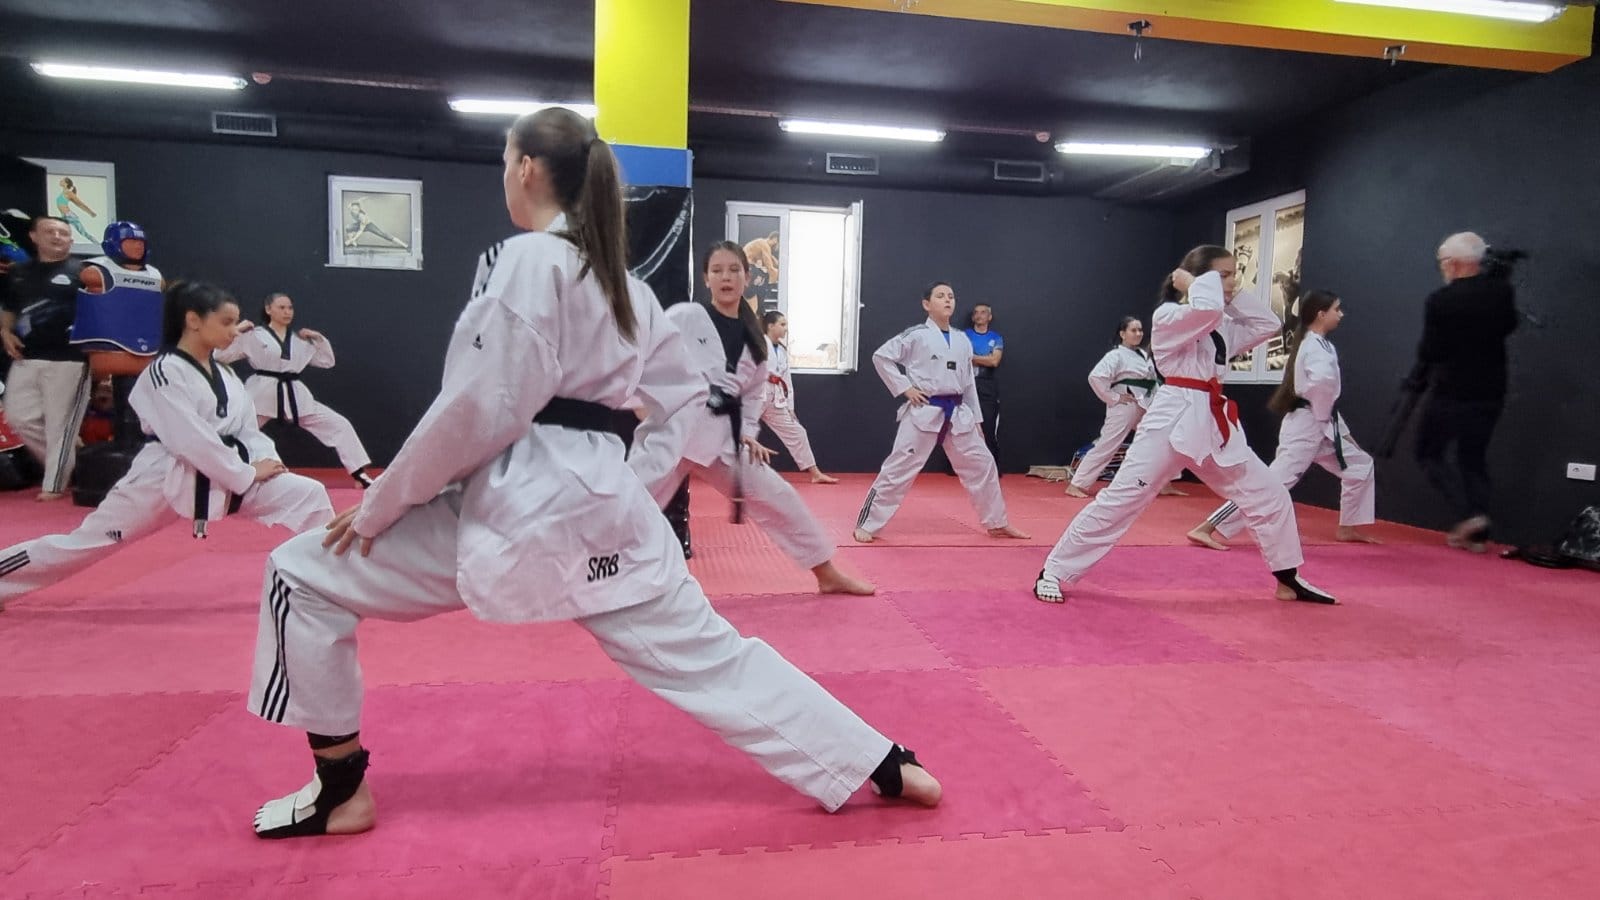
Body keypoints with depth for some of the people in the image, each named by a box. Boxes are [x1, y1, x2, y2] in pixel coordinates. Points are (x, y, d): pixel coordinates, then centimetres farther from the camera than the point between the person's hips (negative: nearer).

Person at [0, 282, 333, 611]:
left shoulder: (225, 375, 10)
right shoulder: (164, 372, -13)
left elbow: (247, 431, 9)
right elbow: (191, 441, -22)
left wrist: (265, 463, -11)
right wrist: (249, 474, -19)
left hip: (229, 477, 6)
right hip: (167, 478, -6)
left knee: (310, 495, -8)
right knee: (87, 541, 4)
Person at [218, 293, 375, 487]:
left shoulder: (300, 340, 12)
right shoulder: (253, 336, -1)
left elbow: (327, 361, 19)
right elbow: (221, 355, -4)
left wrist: (319, 338, 6)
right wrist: (236, 331, -13)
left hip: (295, 397, 4)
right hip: (262, 394, -3)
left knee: (340, 425, -2)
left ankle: (361, 475, 3)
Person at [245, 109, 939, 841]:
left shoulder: (526, 261, -10)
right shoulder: (619, 277, 15)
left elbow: (478, 411, -16)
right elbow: (684, 391, 21)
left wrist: (380, 504, -5)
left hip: (517, 505, -8)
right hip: (602, 503, 8)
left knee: (303, 575, 9)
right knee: (708, 653, 13)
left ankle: (340, 791, 19)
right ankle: (886, 767, 16)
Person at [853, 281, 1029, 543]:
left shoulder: (962, 340, 10)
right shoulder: (916, 335, -8)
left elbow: (969, 383, 16)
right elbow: (881, 357, -6)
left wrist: (976, 419, 16)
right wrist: (904, 388, -11)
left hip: (957, 414, 6)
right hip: (924, 412, -6)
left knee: (982, 464, 11)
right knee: (898, 469, -6)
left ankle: (997, 523, 28)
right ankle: (866, 525, 3)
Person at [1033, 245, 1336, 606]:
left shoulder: (1222, 324, 18)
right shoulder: (1167, 316, -8)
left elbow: (1268, 325, 18)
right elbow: (1207, 309, -26)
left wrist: (1233, 297, 10)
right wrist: (1198, 284, -6)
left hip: (1215, 424, 8)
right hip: (1174, 419, -8)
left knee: (1270, 495, 12)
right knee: (1119, 499, -10)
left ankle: (1289, 580, 29)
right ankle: (1052, 572, -3)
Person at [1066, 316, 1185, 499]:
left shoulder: (1144, 354, 14)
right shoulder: (1116, 355, -11)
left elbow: (1152, 381, 24)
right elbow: (1095, 377, -23)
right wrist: (1113, 398, -18)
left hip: (1146, 407, 8)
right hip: (1125, 407, -8)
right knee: (1105, 446, -9)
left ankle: (1164, 485, 26)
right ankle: (1076, 485, -5)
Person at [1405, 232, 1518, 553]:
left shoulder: (1440, 300, -16)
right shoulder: (1502, 290, -1)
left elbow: (1429, 351, -12)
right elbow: (1508, 326, 17)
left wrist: (1416, 381, 4)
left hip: (1450, 392, -5)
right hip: (1490, 392, 6)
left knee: (1429, 453, 11)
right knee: (1474, 458, 15)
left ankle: (1467, 514, -5)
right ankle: (1477, 534, 14)